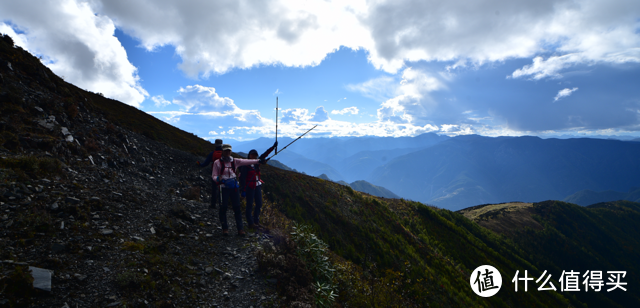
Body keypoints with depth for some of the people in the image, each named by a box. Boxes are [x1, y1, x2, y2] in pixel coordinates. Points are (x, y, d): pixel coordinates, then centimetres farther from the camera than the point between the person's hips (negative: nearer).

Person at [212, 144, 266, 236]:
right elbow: (213, 176, 1)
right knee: (223, 208, 0)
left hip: (234, 187, 3)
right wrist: (218, 179, -22)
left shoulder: (235, 161, 7)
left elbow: (246, 161, 0)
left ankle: (240, 229, 7)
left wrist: (258, 161, -10)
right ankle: (225, 228, 15)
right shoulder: (217, 163, 0)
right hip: (224, 187, -2)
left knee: (237, 208, 2)